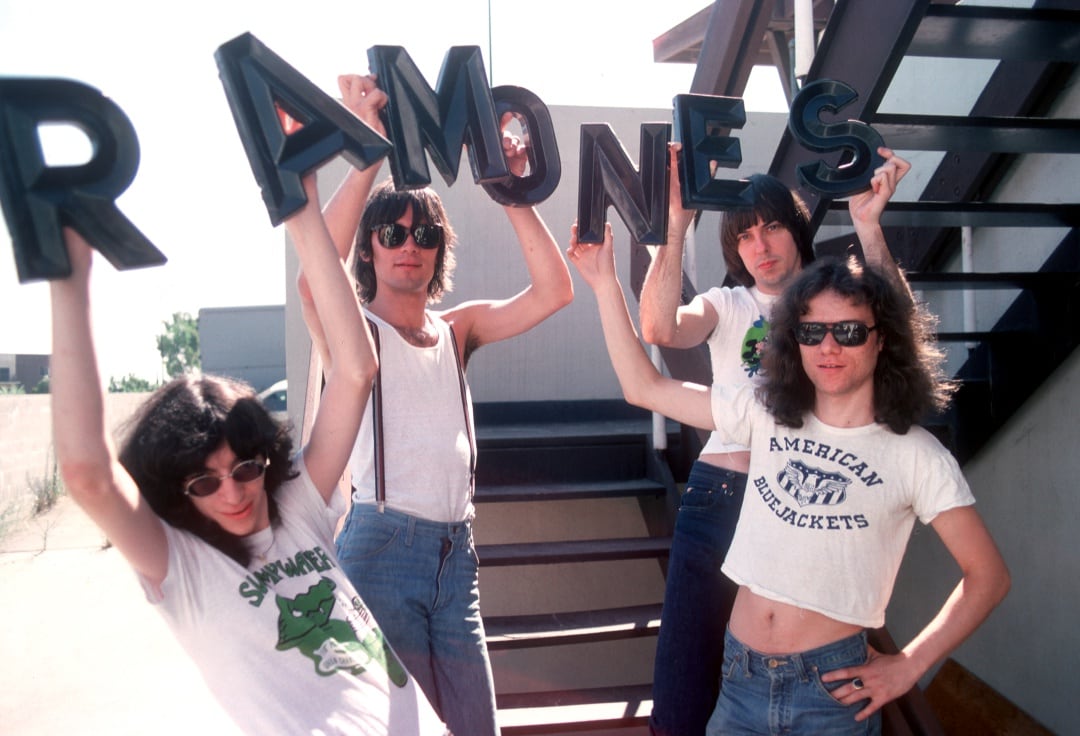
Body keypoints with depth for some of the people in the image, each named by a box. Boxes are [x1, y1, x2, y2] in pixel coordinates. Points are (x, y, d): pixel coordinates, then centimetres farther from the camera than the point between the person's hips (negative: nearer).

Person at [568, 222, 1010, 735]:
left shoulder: (915, 455, -6)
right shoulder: (766, 416, 2)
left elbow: (988, 576, -1)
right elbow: (643, 388, 2)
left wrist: (908, 667, -7)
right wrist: (604, 282, -1)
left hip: (832, 689, -3)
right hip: (740, 677, 3)